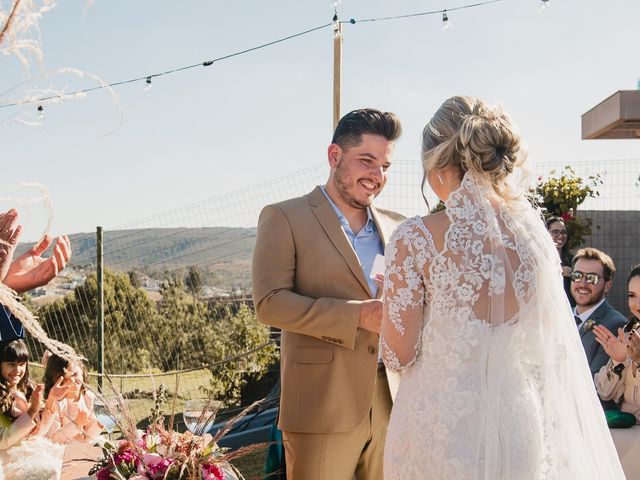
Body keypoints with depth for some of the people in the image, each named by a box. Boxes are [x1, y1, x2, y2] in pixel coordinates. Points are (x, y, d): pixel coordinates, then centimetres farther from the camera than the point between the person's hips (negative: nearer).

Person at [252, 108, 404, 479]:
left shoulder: (396, 227, 13)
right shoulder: (285, 218, -1)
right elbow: (270, 302, -11)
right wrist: (358, 316, -19)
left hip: (392, 406, 5)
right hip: (322, 408, -4)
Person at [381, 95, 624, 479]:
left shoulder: (417, 238, -14)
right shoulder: (535, 230, 0)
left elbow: (400, 355, -9)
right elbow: (553, 345, 8)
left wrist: (393, 297, 8)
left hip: (441, 426, -4)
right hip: (519, 422, 4)